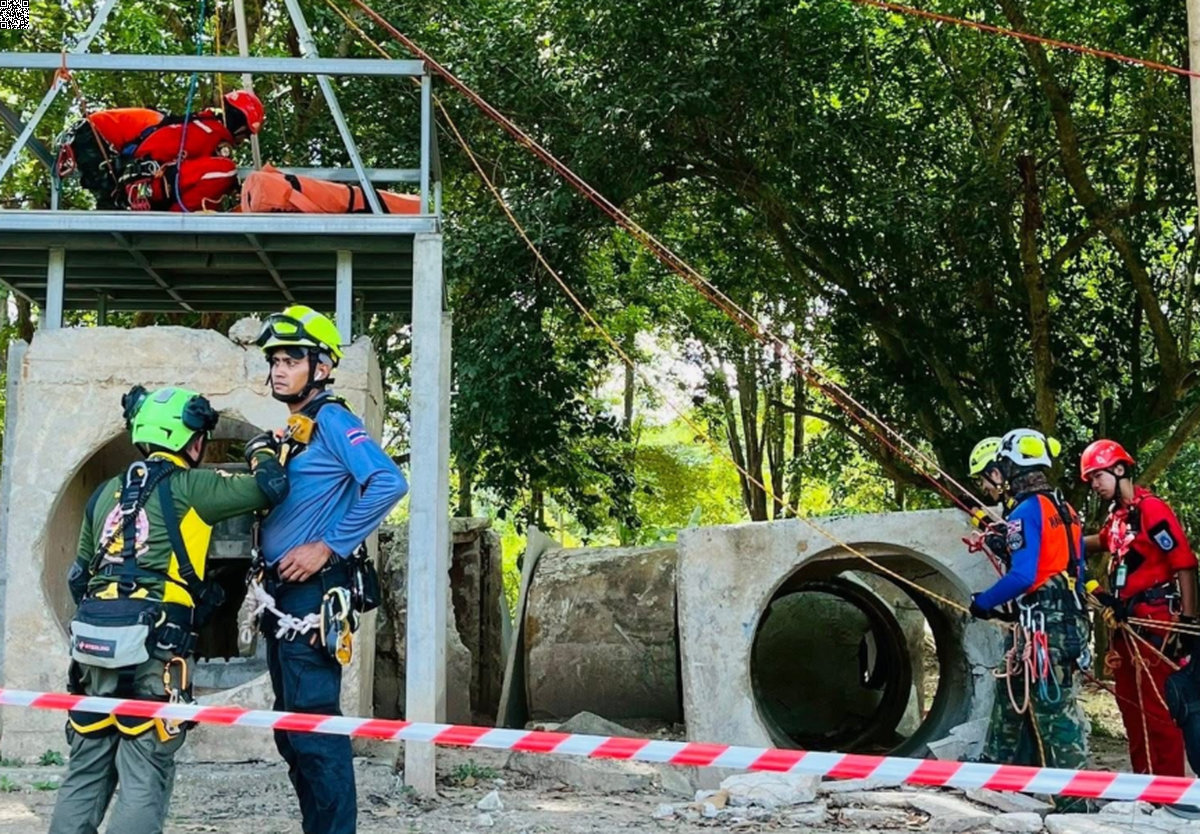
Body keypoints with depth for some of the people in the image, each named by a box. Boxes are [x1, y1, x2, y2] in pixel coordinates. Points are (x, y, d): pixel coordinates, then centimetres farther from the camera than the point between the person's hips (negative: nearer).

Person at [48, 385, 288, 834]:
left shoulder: (106, 492, 19)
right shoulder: (189, 486, -1)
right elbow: (271, 486, -5)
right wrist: (261, 450, 15)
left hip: (94, 642, 7)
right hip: (154, 647, -6)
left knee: (85, 775, 14)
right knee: (143, 782, -4)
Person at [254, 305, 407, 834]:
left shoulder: (330, 419, -9)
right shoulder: (291, 432, 18)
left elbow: (388, 484, -23)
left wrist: (328, 547, -21)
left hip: (312, 596, -10)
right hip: (284, 597, 10)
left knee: (315, 725, -10)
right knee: (292, 730, 13)